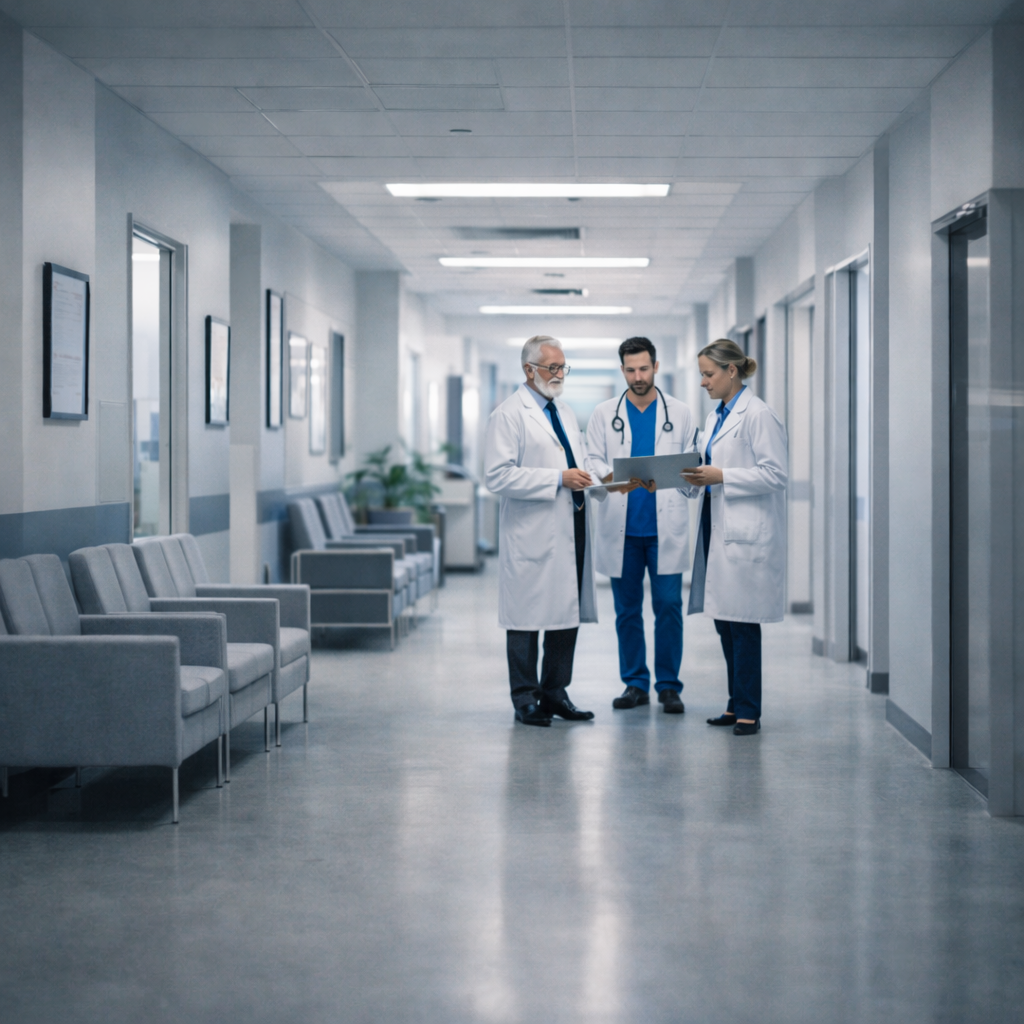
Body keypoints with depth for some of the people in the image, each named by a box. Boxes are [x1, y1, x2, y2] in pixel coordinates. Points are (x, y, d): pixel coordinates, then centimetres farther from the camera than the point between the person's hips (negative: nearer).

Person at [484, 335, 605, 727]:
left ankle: (555, 694, 19)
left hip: (569, 532, 8)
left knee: (568, 614, 9)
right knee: (527, 619, -2)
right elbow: (498, 475, -17)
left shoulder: (564, 412, 19)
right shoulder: (509, 414, -7)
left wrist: (589, 478, 4)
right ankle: (525, 700, 6)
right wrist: (559, 479, -19)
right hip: (532, 537, -8)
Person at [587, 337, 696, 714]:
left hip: (665, 526, -1)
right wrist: (610, 477, -16)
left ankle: (669, 685, 4)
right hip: (622, 526, 1)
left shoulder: (680, 414, 9)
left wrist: (663, 481, -12)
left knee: (669, 606, -4)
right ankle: (635, 683, 15)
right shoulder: (604, 414, 10)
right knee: (627, 609, 6)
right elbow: (593, 460, 5)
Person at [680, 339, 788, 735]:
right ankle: (737, 704, 18)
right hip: (718, 528, 9)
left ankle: (748, 711, 2)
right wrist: (697, 476, 5)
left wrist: (720, 476, -19)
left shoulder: (758, 416, -11)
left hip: (747, 535, -9)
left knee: (742, 622, -5)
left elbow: (775, 475, -16)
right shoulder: (716, 416, 16)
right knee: (723, 618, 10)